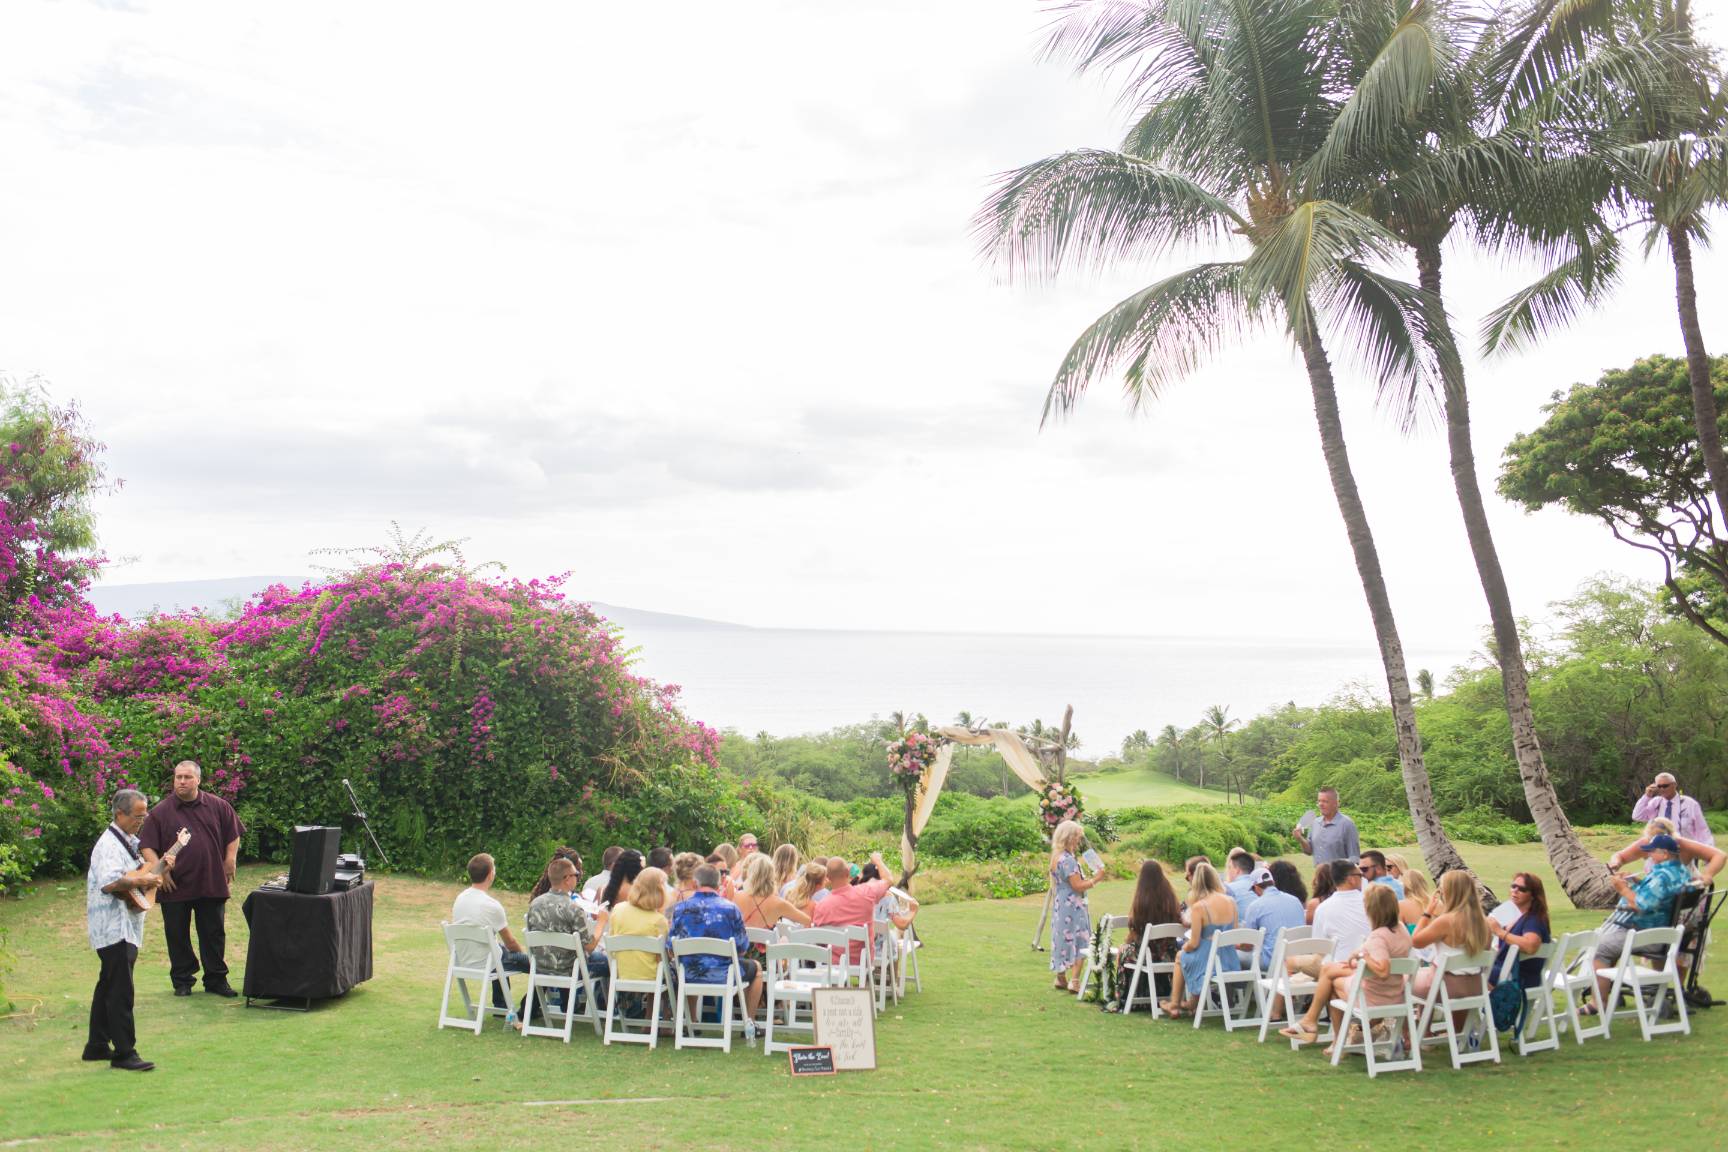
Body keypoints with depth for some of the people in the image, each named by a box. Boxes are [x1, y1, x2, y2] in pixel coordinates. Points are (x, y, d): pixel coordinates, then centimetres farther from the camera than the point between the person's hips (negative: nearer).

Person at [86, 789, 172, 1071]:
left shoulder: (129, 842, 15)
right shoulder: (109, 845, -17)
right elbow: (110, 883, -31)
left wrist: (160, 869, 10)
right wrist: (142, 881, -21)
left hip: (127, 927, 10)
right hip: (114, 928, -10)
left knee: (109, 987, 17)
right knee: (120, 992, -9)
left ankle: (97, 1046, 27)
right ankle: (124, 1053, -6)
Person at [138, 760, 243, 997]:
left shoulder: (218, 806, 2)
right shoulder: (161, 812, -3)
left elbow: (233, 835, 11)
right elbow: (146, 846, -2)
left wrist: (230, 860, 2)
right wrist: (160, 871, -11)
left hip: (212, 884, 1)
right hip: (174, 887, -1)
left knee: (214, 933, 7)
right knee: (177, 935, 7)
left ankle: (216, 979, 17)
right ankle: (182, 981, 20)